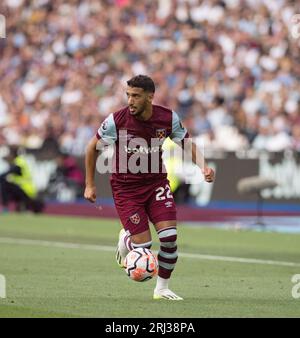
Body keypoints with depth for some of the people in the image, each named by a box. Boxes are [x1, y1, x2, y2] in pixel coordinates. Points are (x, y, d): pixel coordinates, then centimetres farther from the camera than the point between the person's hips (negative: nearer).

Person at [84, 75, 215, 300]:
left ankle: (162, 288, 8)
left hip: (156, 182, 2)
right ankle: (125, 240, 30)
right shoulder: (117, 120, -18)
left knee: (170, 236, -13)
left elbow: (188, 145, 5)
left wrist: (203, 167, -12)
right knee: (143, 245, -9)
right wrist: (90, 185, 0)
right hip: (125, 187, -2)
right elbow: (93, 148, -2)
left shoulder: (168, 118, -11)